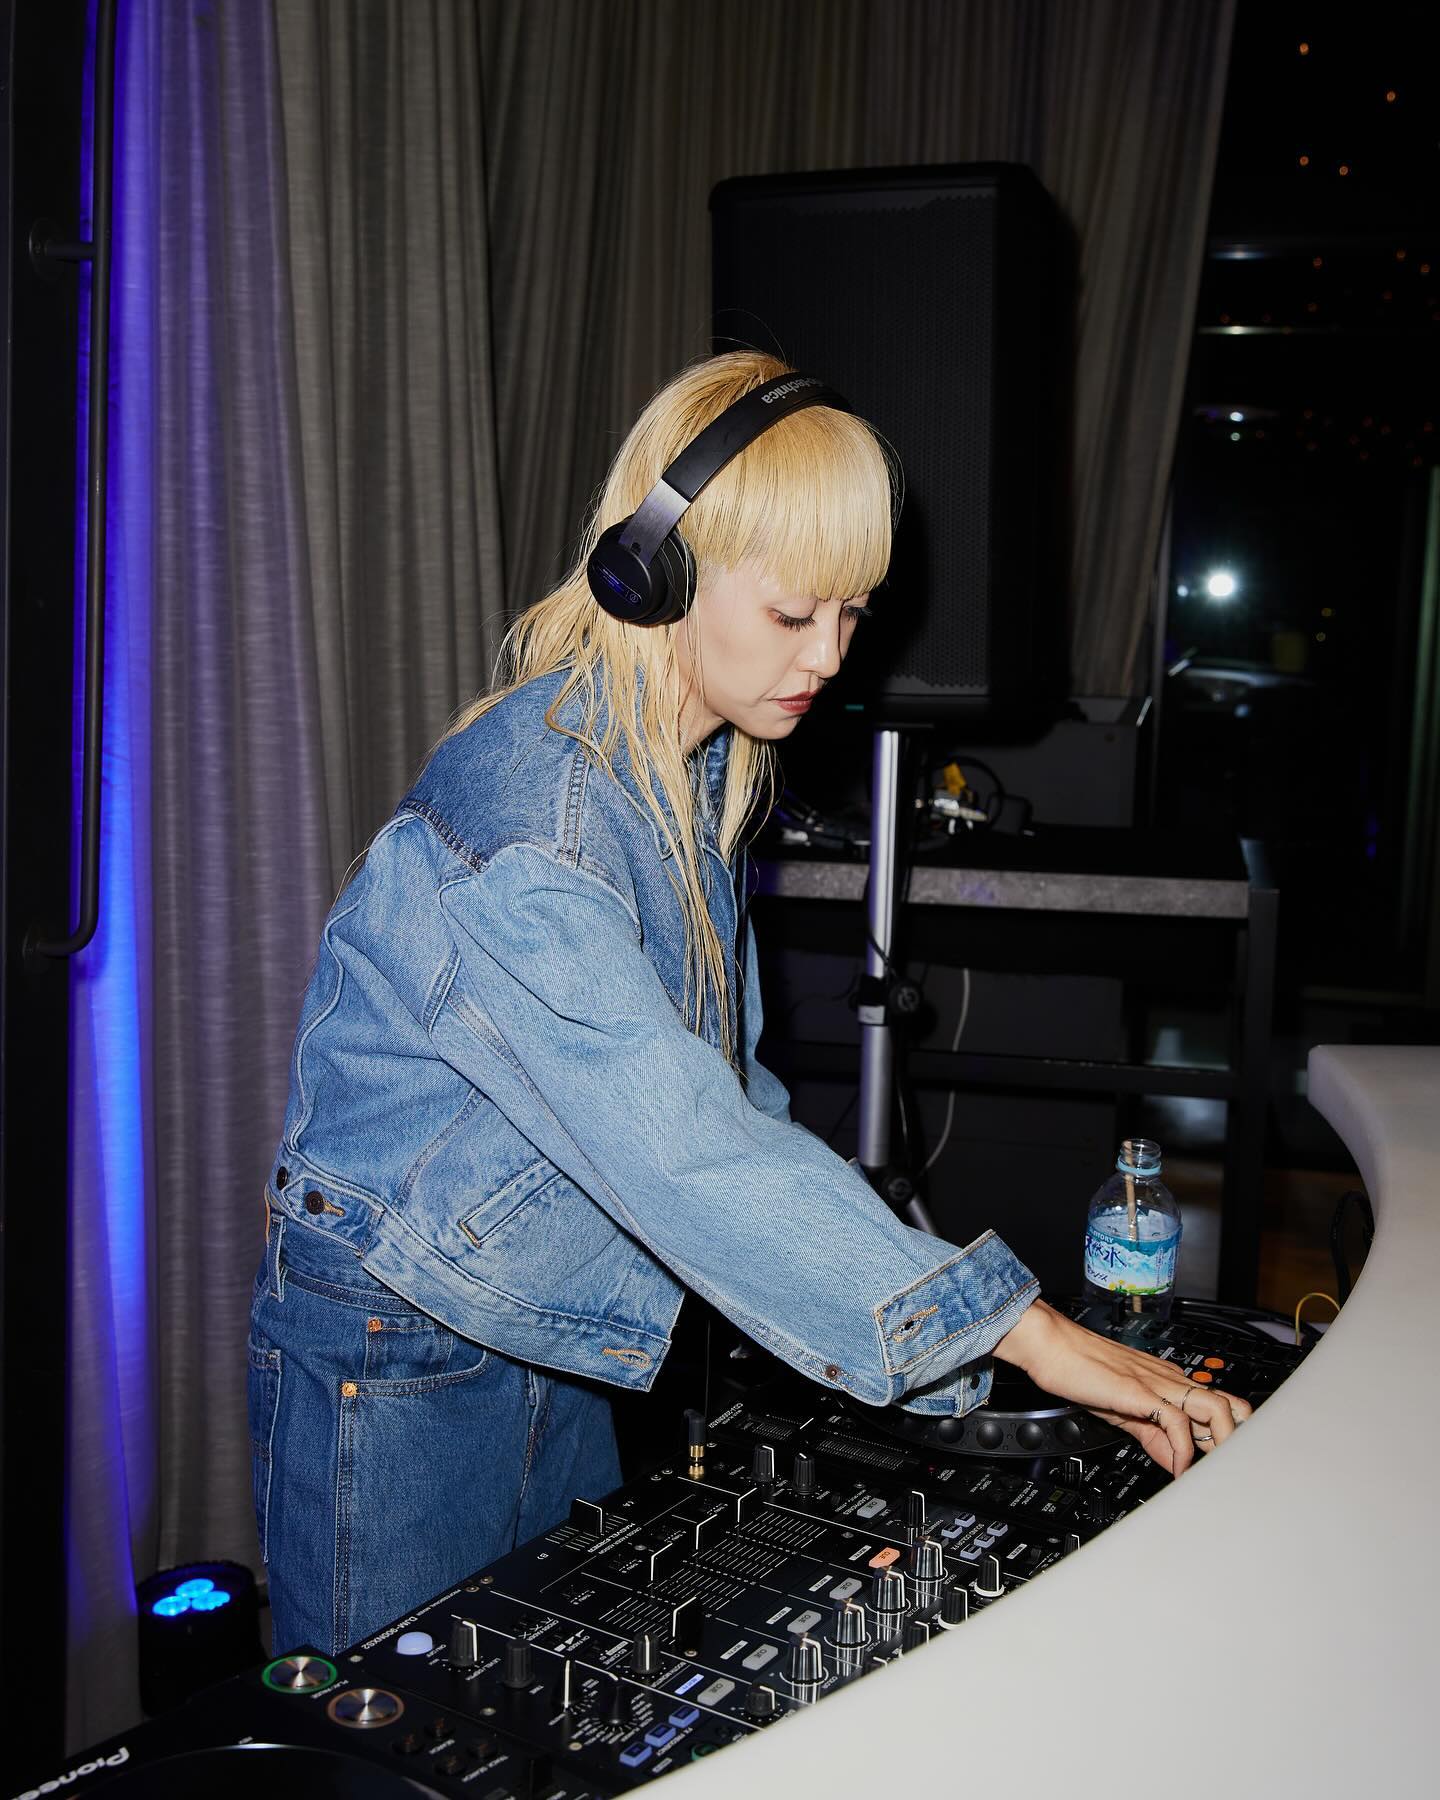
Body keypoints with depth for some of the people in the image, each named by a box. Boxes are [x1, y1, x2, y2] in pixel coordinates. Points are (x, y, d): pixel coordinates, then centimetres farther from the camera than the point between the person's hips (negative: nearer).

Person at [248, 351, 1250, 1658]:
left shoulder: (695, 776, 0)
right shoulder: (523, 813, -29)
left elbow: (728, 1086, 8)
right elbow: (684, 1146, -36)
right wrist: (1012, 1326, -36)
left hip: (551, 1342, 8)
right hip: (392, 1367, -8)